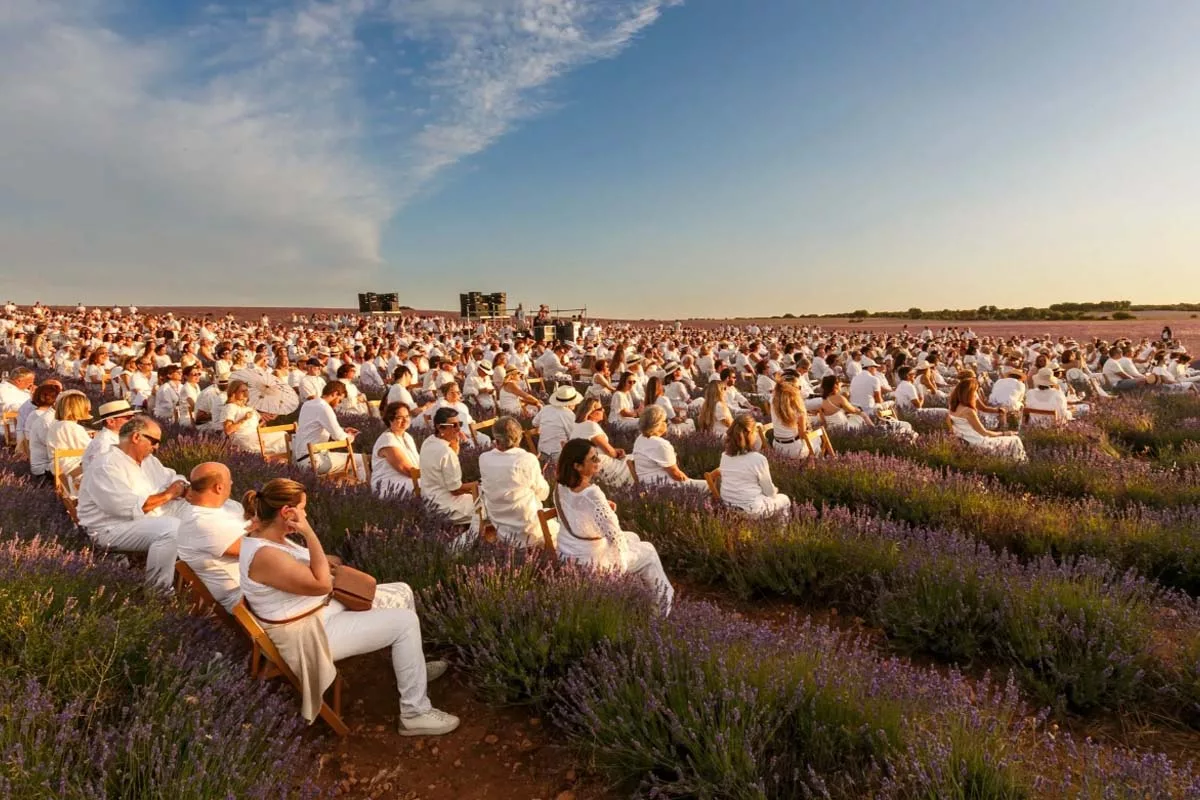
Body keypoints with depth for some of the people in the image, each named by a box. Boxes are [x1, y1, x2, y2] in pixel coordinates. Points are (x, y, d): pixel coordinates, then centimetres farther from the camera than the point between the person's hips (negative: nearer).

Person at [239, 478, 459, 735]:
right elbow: (321, 585, -28)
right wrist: (309, 533, -29)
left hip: (322, 609, 10)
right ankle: (416, 715, -4)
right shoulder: (264, 556, -30)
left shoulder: (265, 535, 1)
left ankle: (412, 667, 30)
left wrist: (321, 563, 4)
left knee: (401, 593, 10)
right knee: (405, 622, -14)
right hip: (309, 634, -10)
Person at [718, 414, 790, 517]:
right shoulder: (758, 459, -18)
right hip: (750, 510, -6)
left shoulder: (725, 456, -1)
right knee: (784, 499, 21)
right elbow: (769, 491, -7)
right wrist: (775, 491, 17)